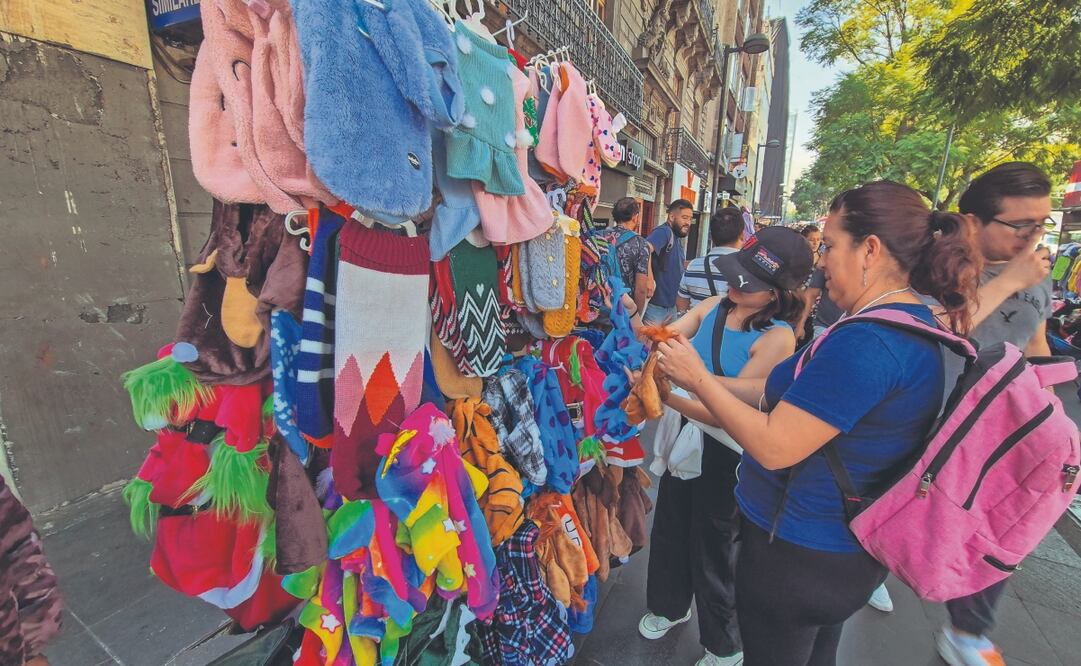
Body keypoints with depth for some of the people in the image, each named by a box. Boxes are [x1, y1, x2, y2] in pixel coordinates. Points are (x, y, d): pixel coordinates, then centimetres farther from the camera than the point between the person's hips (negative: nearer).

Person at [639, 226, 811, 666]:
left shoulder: (777, 338, -21)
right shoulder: (715, 306, -6)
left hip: (724, 452, -5)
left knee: (712, 541, 14)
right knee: (670, 523, 23)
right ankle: (669, 605, 54)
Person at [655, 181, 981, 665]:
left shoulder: (866, 342, -30)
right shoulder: (916, 324, 4)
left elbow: (774, 447, -29)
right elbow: (794, 396, 3)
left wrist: (698, 380, -19)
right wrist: (704, 379, -1)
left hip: (799, 554, -9)